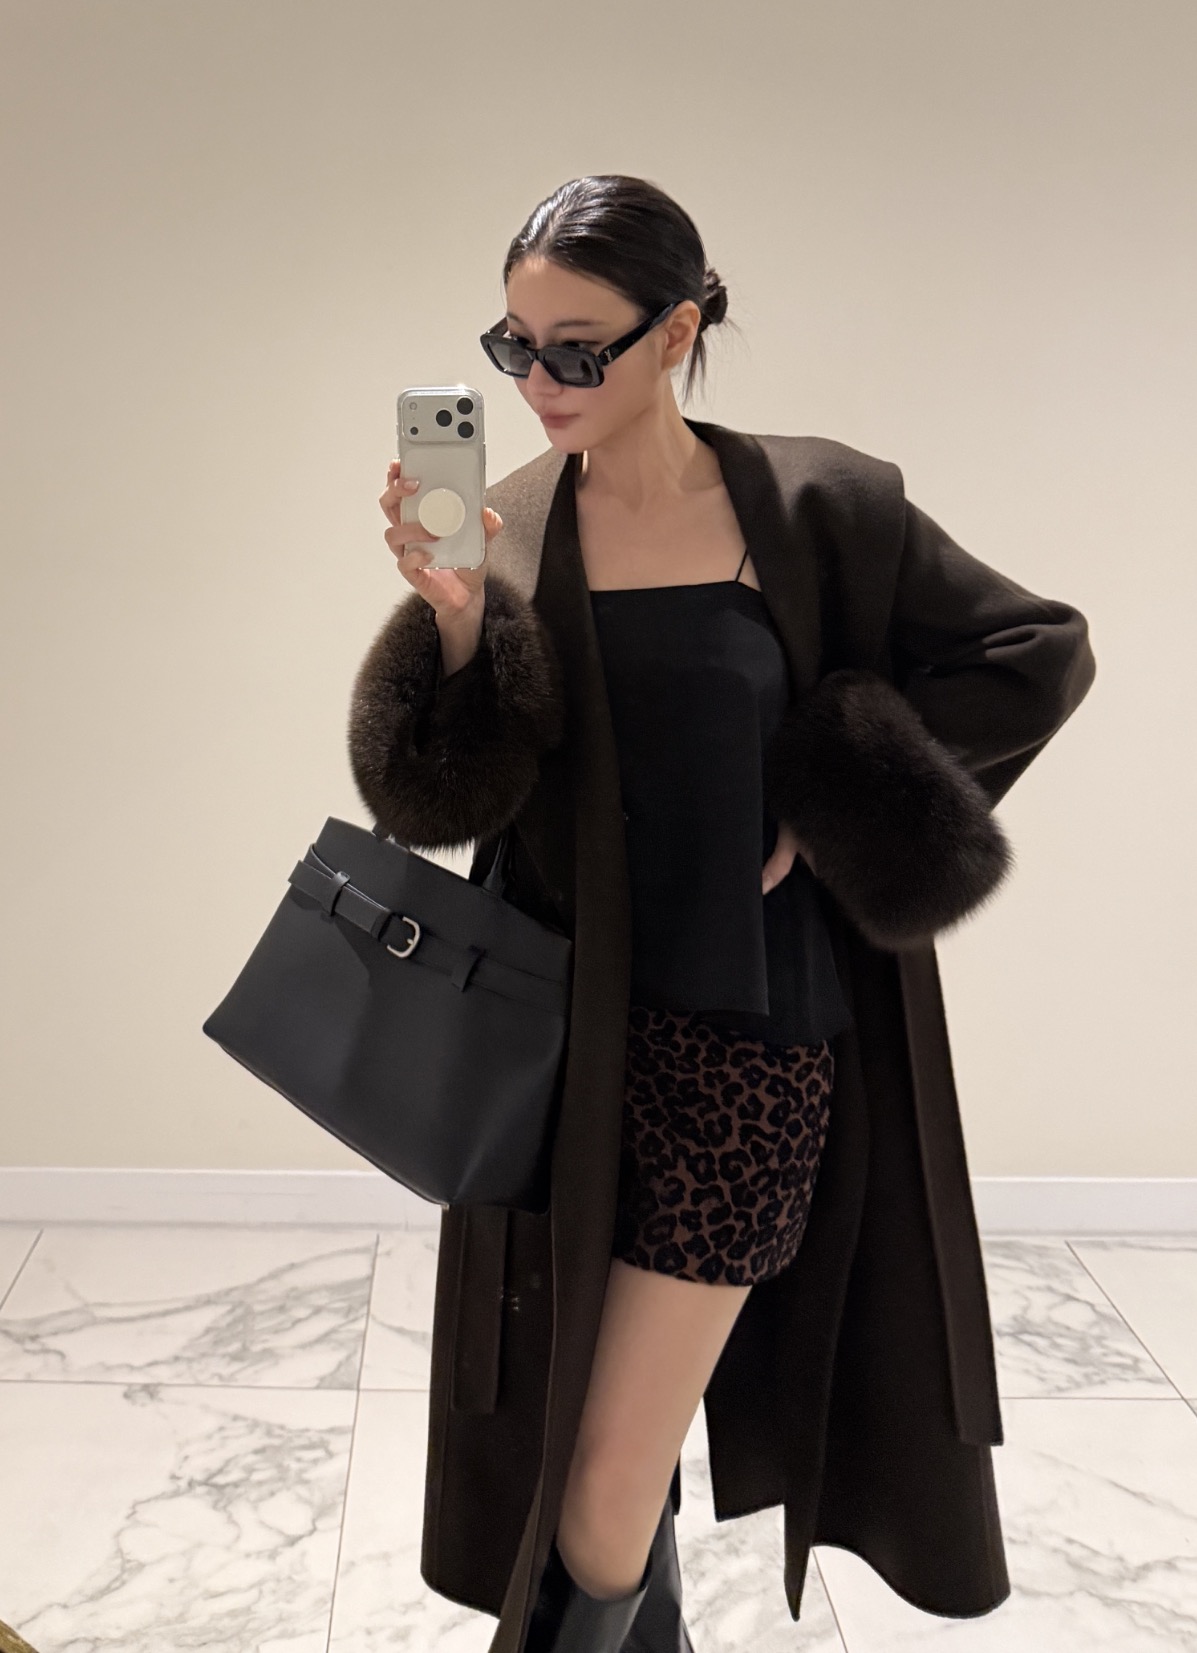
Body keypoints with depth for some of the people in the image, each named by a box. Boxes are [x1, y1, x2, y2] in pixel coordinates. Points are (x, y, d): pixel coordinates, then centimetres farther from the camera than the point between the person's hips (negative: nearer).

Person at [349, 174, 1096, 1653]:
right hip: (568, 1016, 3)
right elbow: (453, 800, -5)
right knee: (611, 1448, 17)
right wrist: (455, 618, -22)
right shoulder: (513, 530, 2)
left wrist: (838, 802, -4)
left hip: (742, 1034, -3)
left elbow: (1044, 651, 4)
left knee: (606, 1508, 0)